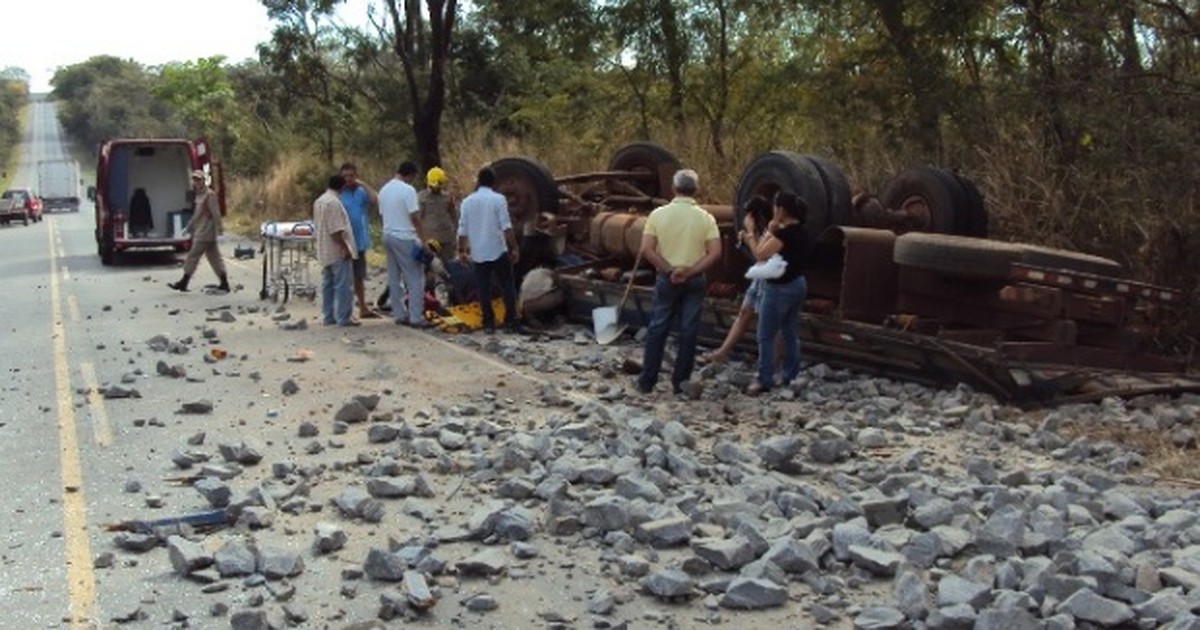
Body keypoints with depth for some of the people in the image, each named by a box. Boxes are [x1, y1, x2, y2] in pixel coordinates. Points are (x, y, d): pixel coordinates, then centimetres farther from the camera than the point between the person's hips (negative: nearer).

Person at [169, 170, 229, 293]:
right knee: (214, 257, 9)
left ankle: (183, 283, 1)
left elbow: (216, 214, -16)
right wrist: (189, 227, 23)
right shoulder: (197, 195, 15)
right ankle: (224, 283, 11)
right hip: (199, 232, 9)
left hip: (205, 232, -9)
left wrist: (217, 231, -19)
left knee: (193, 256, -5)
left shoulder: (209, 195, -13)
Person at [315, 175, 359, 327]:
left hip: (324, 251, 10)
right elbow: (336, 230, -22)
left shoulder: (319, 201, 12)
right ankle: (343, 318, -5)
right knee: (342, 285, -6)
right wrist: (345, 247, -17)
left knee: (328, 284, 11)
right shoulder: (334, 202, -18)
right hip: (337, 251, -10)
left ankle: (328, 317, 14)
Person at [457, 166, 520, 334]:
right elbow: (506, 227, -11)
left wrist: (462, 250, 15)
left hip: (478, 253, 2)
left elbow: (462, 230, 4)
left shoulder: (467, 201, 3)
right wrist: (514, 248, -6)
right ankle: (510, 322, 5)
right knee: (507, 287, 7)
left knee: (483, 289, 7)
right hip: (498, 251, -2)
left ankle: (489, 323, 7)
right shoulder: (498, 199, -6)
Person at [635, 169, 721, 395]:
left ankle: (647, 381, 11)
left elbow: (646, 250, -11)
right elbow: (715, 253, -12)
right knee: (688, 332, 7)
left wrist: (669, 271, -8)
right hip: (695, 281, 0)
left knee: (657, 329, 9)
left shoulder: (658, 214, -5)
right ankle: (680, 382, 12)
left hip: (666, 279, 0)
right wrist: (690, 271, -12)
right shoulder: (705, 218, -5)